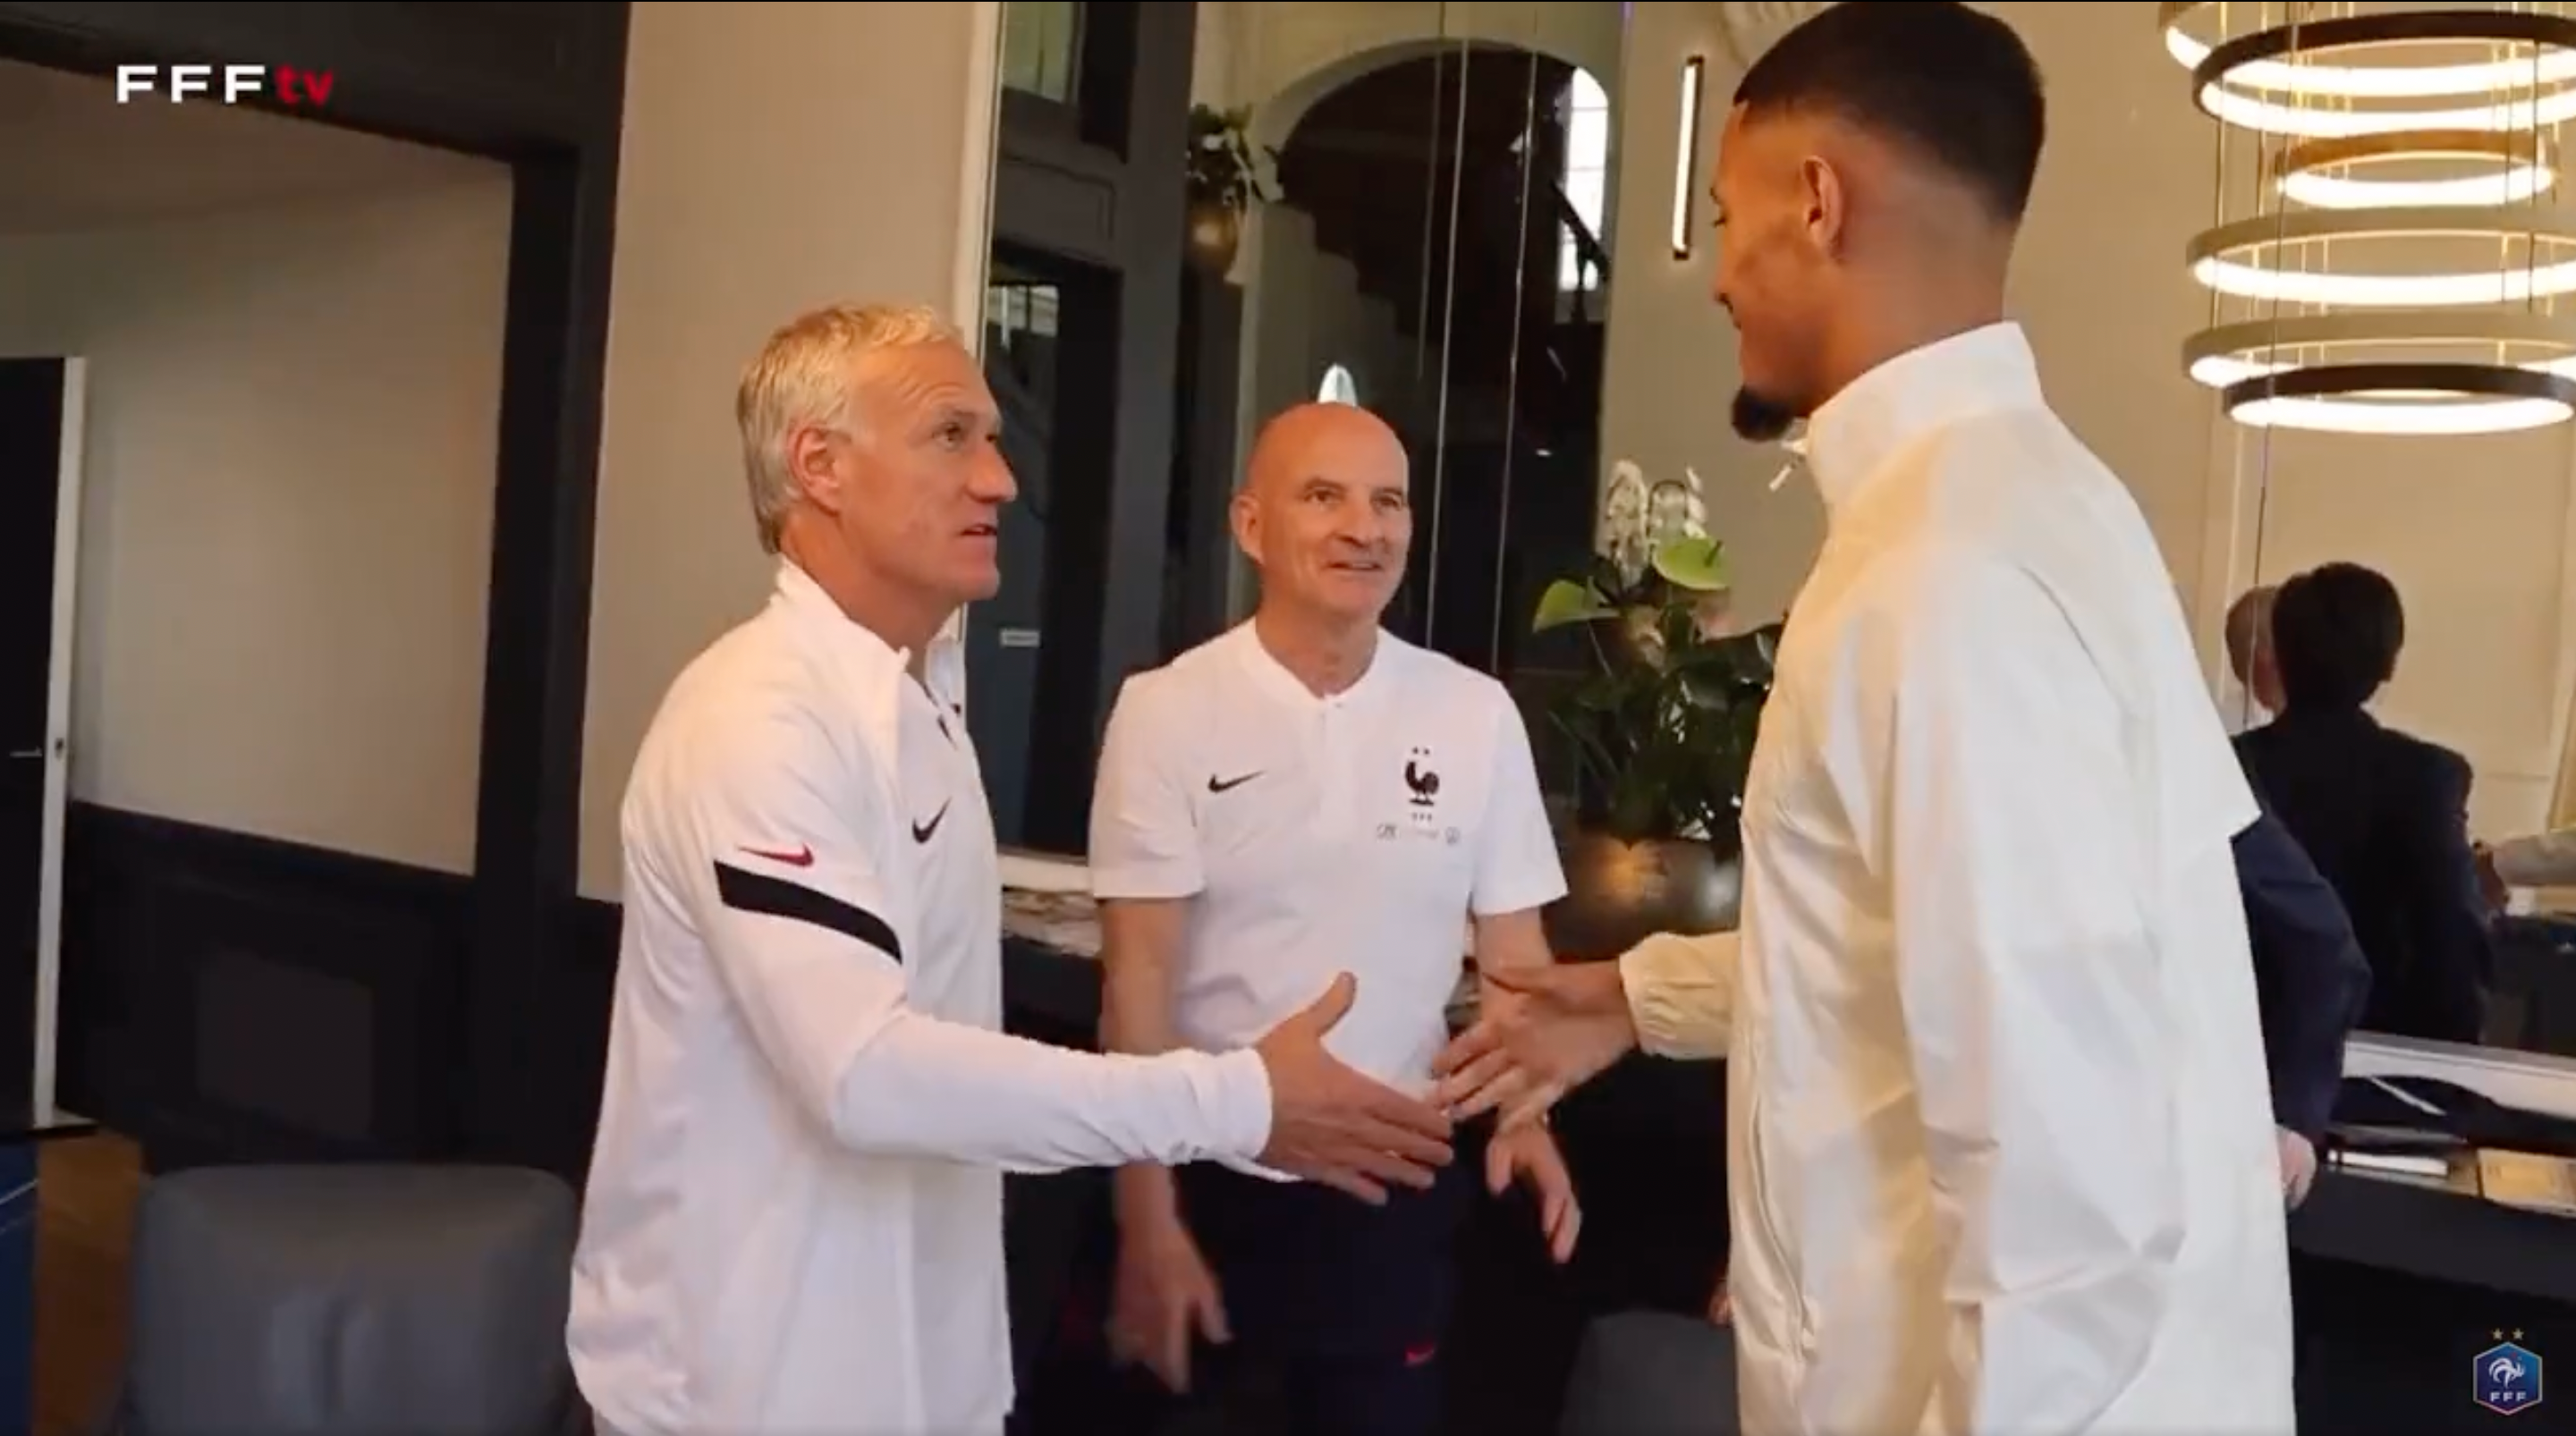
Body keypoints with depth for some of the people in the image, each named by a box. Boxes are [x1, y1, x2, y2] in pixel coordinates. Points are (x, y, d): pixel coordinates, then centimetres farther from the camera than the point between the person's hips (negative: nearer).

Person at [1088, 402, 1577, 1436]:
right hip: (1209, 1181, -2)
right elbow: (1139, 978, -10)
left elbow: (1513, 948, 4)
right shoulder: (1169, 710, -9)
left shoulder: (1476, 714, -1)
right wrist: (1148, 1223, -13)